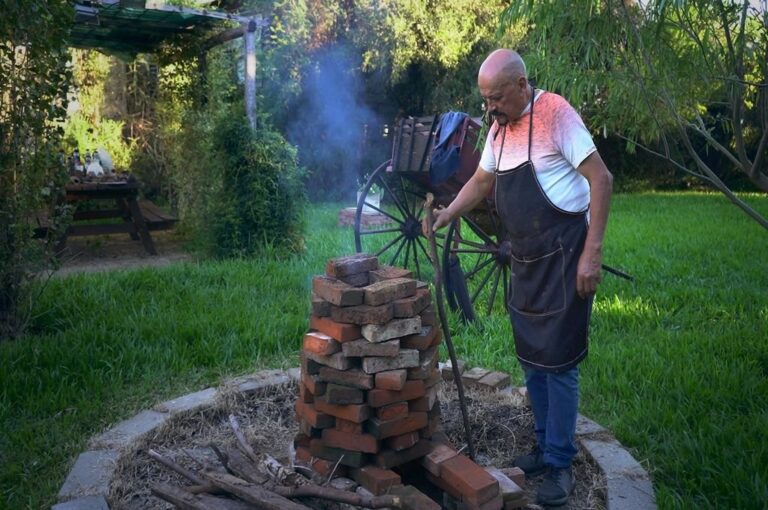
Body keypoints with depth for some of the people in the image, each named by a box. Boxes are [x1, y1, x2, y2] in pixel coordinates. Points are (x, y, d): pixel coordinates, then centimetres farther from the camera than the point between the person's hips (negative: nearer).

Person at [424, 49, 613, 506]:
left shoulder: (556, 114, -14)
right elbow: (482, 181, 23)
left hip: (563, 255, -8)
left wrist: (593, 254, -20)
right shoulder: (499, 128, 10)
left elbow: (602, 179, -16)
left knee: (557, 361, -3)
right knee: (531, 359, 13)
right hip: (525, 259, 8)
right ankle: (546, 447, 28)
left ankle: (560, 464, 11)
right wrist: (448, 214, 8)